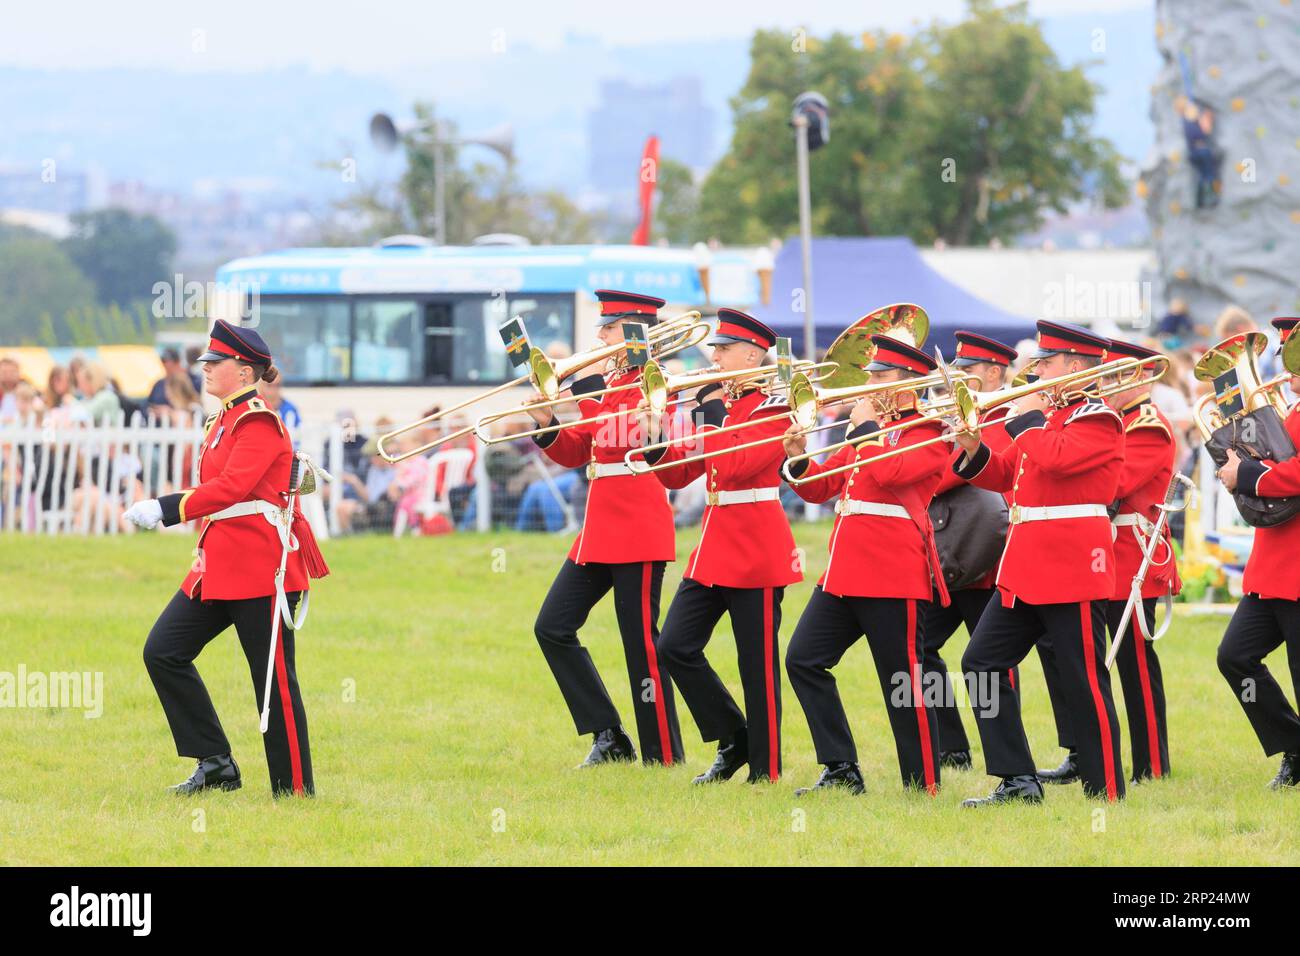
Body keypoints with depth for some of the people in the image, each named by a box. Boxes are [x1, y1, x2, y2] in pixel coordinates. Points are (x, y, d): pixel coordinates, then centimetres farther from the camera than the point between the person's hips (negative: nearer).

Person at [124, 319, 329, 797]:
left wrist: (167, 508, -30)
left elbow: (233, 487, -26)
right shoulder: (223, 421, 16)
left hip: (261, 566, -10)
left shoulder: (259, 423, -13)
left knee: (274, 679, -3)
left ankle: (295, 789, 6)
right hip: (218, 564, 10)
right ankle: (216, 764, 7)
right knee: (163, 651, 1)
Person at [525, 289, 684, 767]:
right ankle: (608, 736, 9)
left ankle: (664, 756, 2)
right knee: (552, 627, 4)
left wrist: (588, 396, -26)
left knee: (641, 640, -6)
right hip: (599, 531, 9)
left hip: (638, 529, -9)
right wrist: (547, 426, 0)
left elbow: (630, 437, -25)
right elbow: (575, 453, 18)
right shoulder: (607, 385, 16)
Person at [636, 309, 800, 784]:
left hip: (756, 549, -8)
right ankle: (733, 741, 14)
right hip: (715, 543, 8)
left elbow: (730, 466, -22)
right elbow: (677, 474, 13)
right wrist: (654, 440, -4)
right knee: (675, 646, 2)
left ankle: (765, 768, 6)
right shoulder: (719, 402, 13)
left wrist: (713, 412, -16)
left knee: (757, 663, -3)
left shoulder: (774, 407, -9)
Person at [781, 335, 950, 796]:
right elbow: (821, 487, 20)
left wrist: (865, 428, -10)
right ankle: (841, 770, 4)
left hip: (892, 575, -8)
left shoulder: (928, 434, -5)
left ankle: (924, 784, 7)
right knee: (804, 659, 0)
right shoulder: (869, 430, 19)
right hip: (845, 569, 8)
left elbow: (887, 473, -23)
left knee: (903, 680, -3)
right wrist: (799, 459, 1)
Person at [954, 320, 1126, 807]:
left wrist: (1027, 419, -11)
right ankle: (1018, 781, 7)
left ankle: (1106, 791, 2)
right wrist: (974, 451, 3)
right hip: (1025, 566, 10)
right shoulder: (1049, 415, 18)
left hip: (1071, 568, -10)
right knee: (982, 662, 6)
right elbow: (1005, 475, 20)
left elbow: (1055, 459, -26)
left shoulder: (1098, 418, -9)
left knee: (1084, 680, -5)